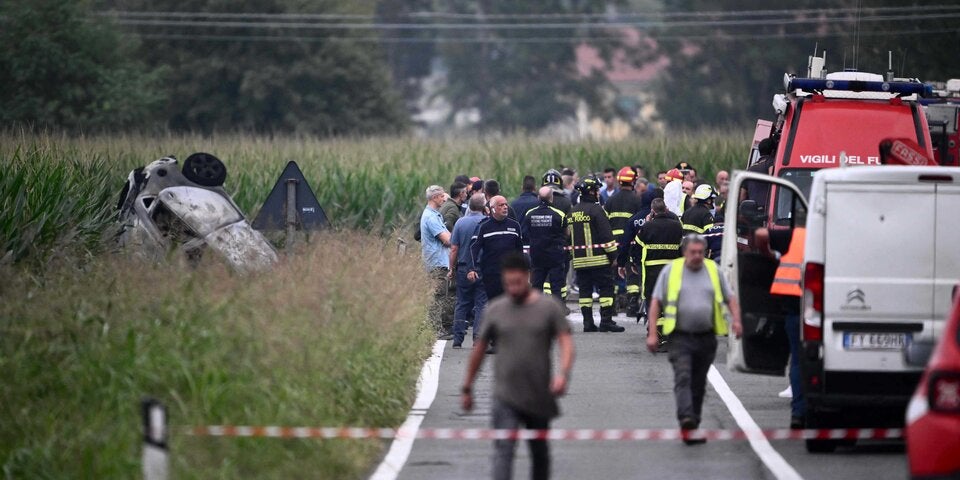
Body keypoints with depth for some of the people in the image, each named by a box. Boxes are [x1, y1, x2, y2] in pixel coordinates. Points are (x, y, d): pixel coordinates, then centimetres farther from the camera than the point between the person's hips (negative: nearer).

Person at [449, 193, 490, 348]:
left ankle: (458, 339, 7)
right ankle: (478, 338, -3)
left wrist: (452, 269, 8)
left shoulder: (460, 222, -2)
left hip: (463, 268, 2)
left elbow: (454, 249, -1)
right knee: (481, 304, 3)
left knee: (462, 304, 10)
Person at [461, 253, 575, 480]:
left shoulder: (549, 307, 1)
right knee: (503, 452, -15)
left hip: (539, 398, 1)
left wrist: (563, 374, -24)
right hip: (506, 398, -1)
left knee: (540, 453, 16)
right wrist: (467, 388, 15)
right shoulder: (495, 310, 5)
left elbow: (566, 342, -6)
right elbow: (479, 350, 12)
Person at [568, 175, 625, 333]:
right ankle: (606, 321, -6)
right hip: (598, 258, -7)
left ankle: (588, 322, 7)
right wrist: (613, 253, -8)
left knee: (585, 289, 9)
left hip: (579, 259, 7)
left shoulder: (573, 212, 13)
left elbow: (569, 236, 18)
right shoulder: (596, 210, -11)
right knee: (606, 288, -2)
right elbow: (606, 235, -14)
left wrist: (573, 254, 23)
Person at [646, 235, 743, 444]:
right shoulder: (670, 271, 3)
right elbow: (656, 302, 3)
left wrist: (736, 320, -4)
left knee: (699, 384, 9)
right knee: (683, 378, -19)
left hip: (706, 338, 3)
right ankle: (686, 419, -32)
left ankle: (694, 425, 18)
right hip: (680, 338, -3)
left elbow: (730, 299, 16)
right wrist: (652, 333, -4)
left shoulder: (713, 270, 11)